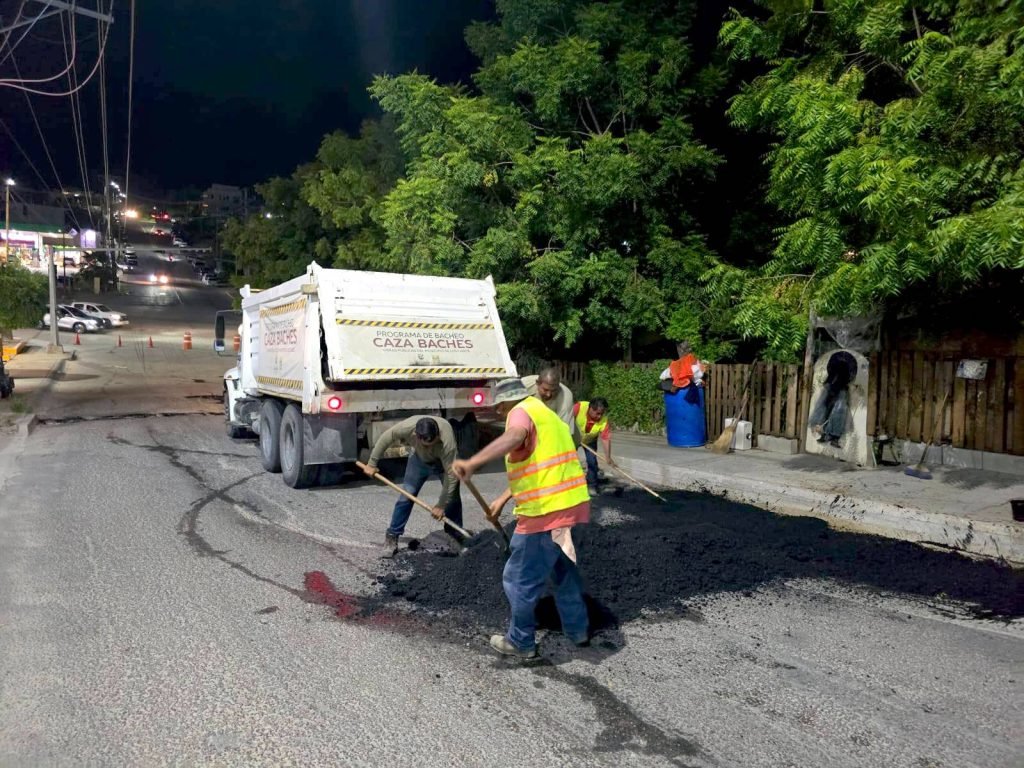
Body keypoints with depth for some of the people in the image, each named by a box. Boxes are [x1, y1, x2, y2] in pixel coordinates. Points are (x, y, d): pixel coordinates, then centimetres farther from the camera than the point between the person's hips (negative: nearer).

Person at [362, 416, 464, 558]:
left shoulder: (447, 441, -44)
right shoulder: (407, 427, -39)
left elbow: (451, 475, -36)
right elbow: (385, 439, -19)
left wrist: (441, 505, -31)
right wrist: (371, 464, -10)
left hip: (445, 461, -1)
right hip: (419, 459, 2)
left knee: (453, 499, -8)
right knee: (406, 497, -6)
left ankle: (458, 539, 8)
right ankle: (391, 539, 3)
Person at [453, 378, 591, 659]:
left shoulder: (521, 411, -8)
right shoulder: (545, 413, 22)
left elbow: (514, 437, -34)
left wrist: (472, 462, -44)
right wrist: (503, 499, 21)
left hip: (546, 511, -10)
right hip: (569, 504, 10)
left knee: (520, 580, 6)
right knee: (563, 569, 26)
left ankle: (521, 642, 19)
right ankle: (577, 630, 38)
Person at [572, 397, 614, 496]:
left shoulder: (604, 419, -32)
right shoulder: (579, 407, -38)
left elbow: (606, 438, -32)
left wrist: (608, 457, -40)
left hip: (590, 440, 1)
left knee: (592, 461, -8)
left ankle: (592, 486, 7)